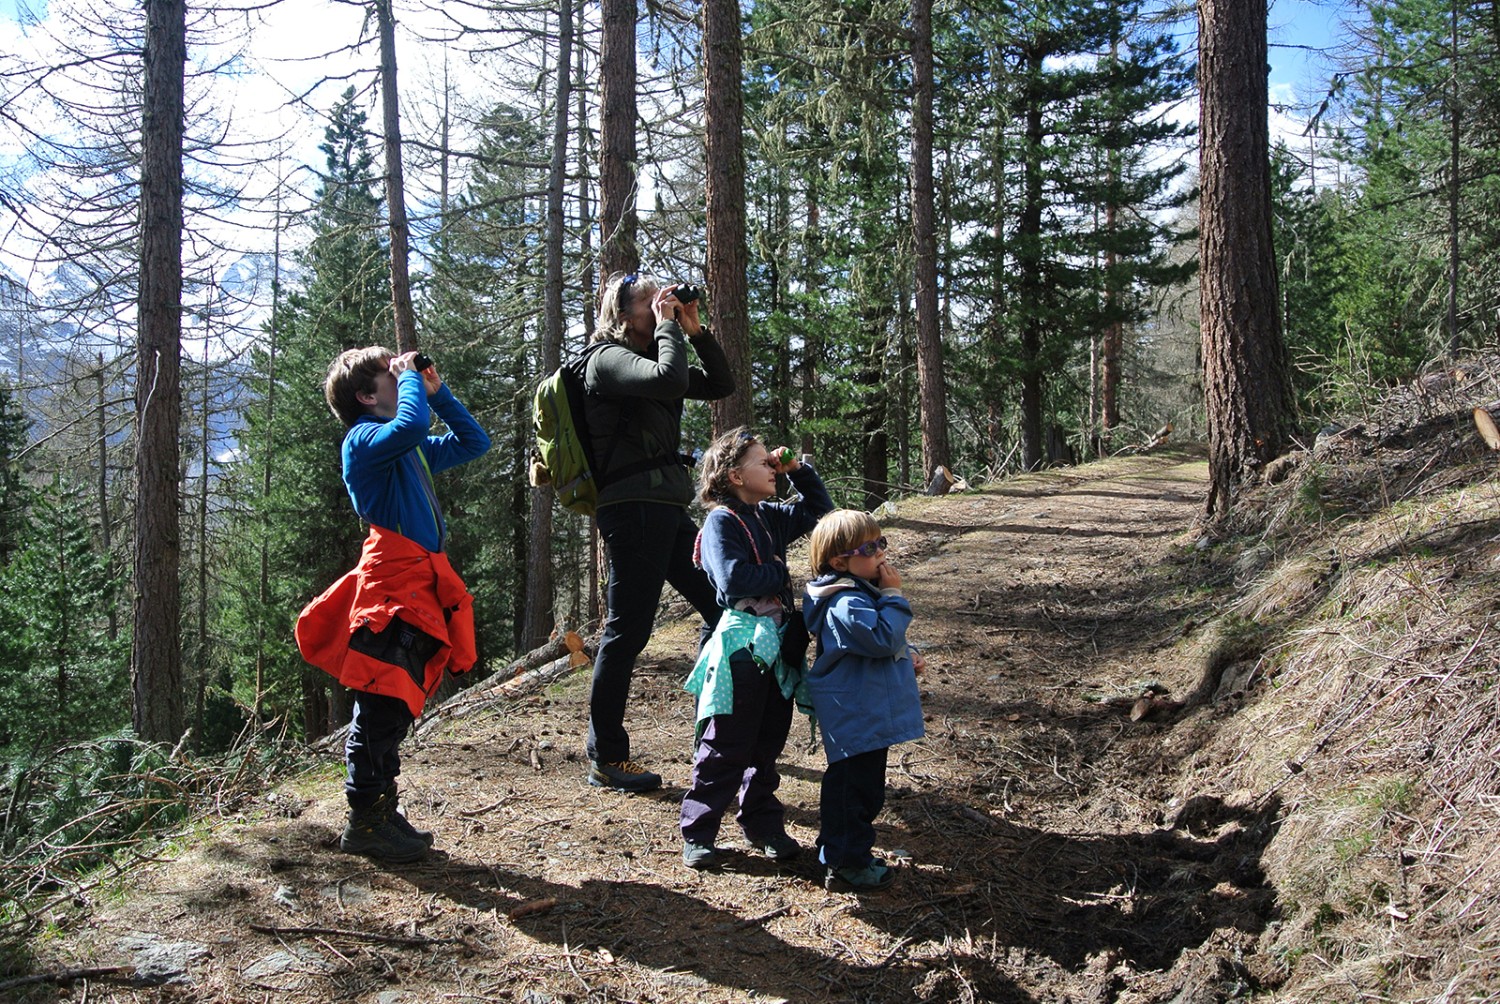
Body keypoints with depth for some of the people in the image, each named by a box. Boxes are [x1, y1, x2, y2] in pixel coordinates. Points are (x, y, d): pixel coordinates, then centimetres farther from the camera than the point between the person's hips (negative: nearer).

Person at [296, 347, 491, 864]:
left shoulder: (411, 450, 22)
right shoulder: (365, 439, -6)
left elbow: (474, 442, 30)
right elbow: (411, 424, -28)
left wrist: (438, 392, 21)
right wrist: (410, 378, -9)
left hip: (420, 587, 9)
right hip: (391, 584, -9)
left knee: (396, 706, 13)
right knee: (382, 705, -8)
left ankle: (384, 811, 22)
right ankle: (365, 821, 0)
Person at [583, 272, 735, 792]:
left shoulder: (649, 356, 20)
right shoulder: (608, 358, -8)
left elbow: (720, 385, 19)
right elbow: (670, 378, -27)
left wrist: (696, 331, 9)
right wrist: (668, 324, -12)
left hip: (667, 508, 10)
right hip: (633, 509, -10)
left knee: (721, 608, 12)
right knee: (627, 631, -6)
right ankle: (605, 759, 5)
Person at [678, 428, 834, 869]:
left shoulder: (770, 518, 13)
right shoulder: (721, 521, -10)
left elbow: (819, 509, 26)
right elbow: (734, 580, -22)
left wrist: (798, 469, 13)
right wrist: (779, 573, -8)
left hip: (778, 646, 8)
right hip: (741, 645, -8)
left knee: (769, 743, 15)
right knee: (726, 747, -2)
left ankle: (763, 823, 26)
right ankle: (698, 832, 9)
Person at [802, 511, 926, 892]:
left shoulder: (861, 590, 11)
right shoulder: (847, 604, -24)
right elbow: (883, 638, -31)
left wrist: (906, 654, 10)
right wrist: (893, 596, -24)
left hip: (869, 713, 11)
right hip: (856, 715, -11)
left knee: (865, 787, 20)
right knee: (854, 786, -1)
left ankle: (849, 854, 34)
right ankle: (846, 867, 11)